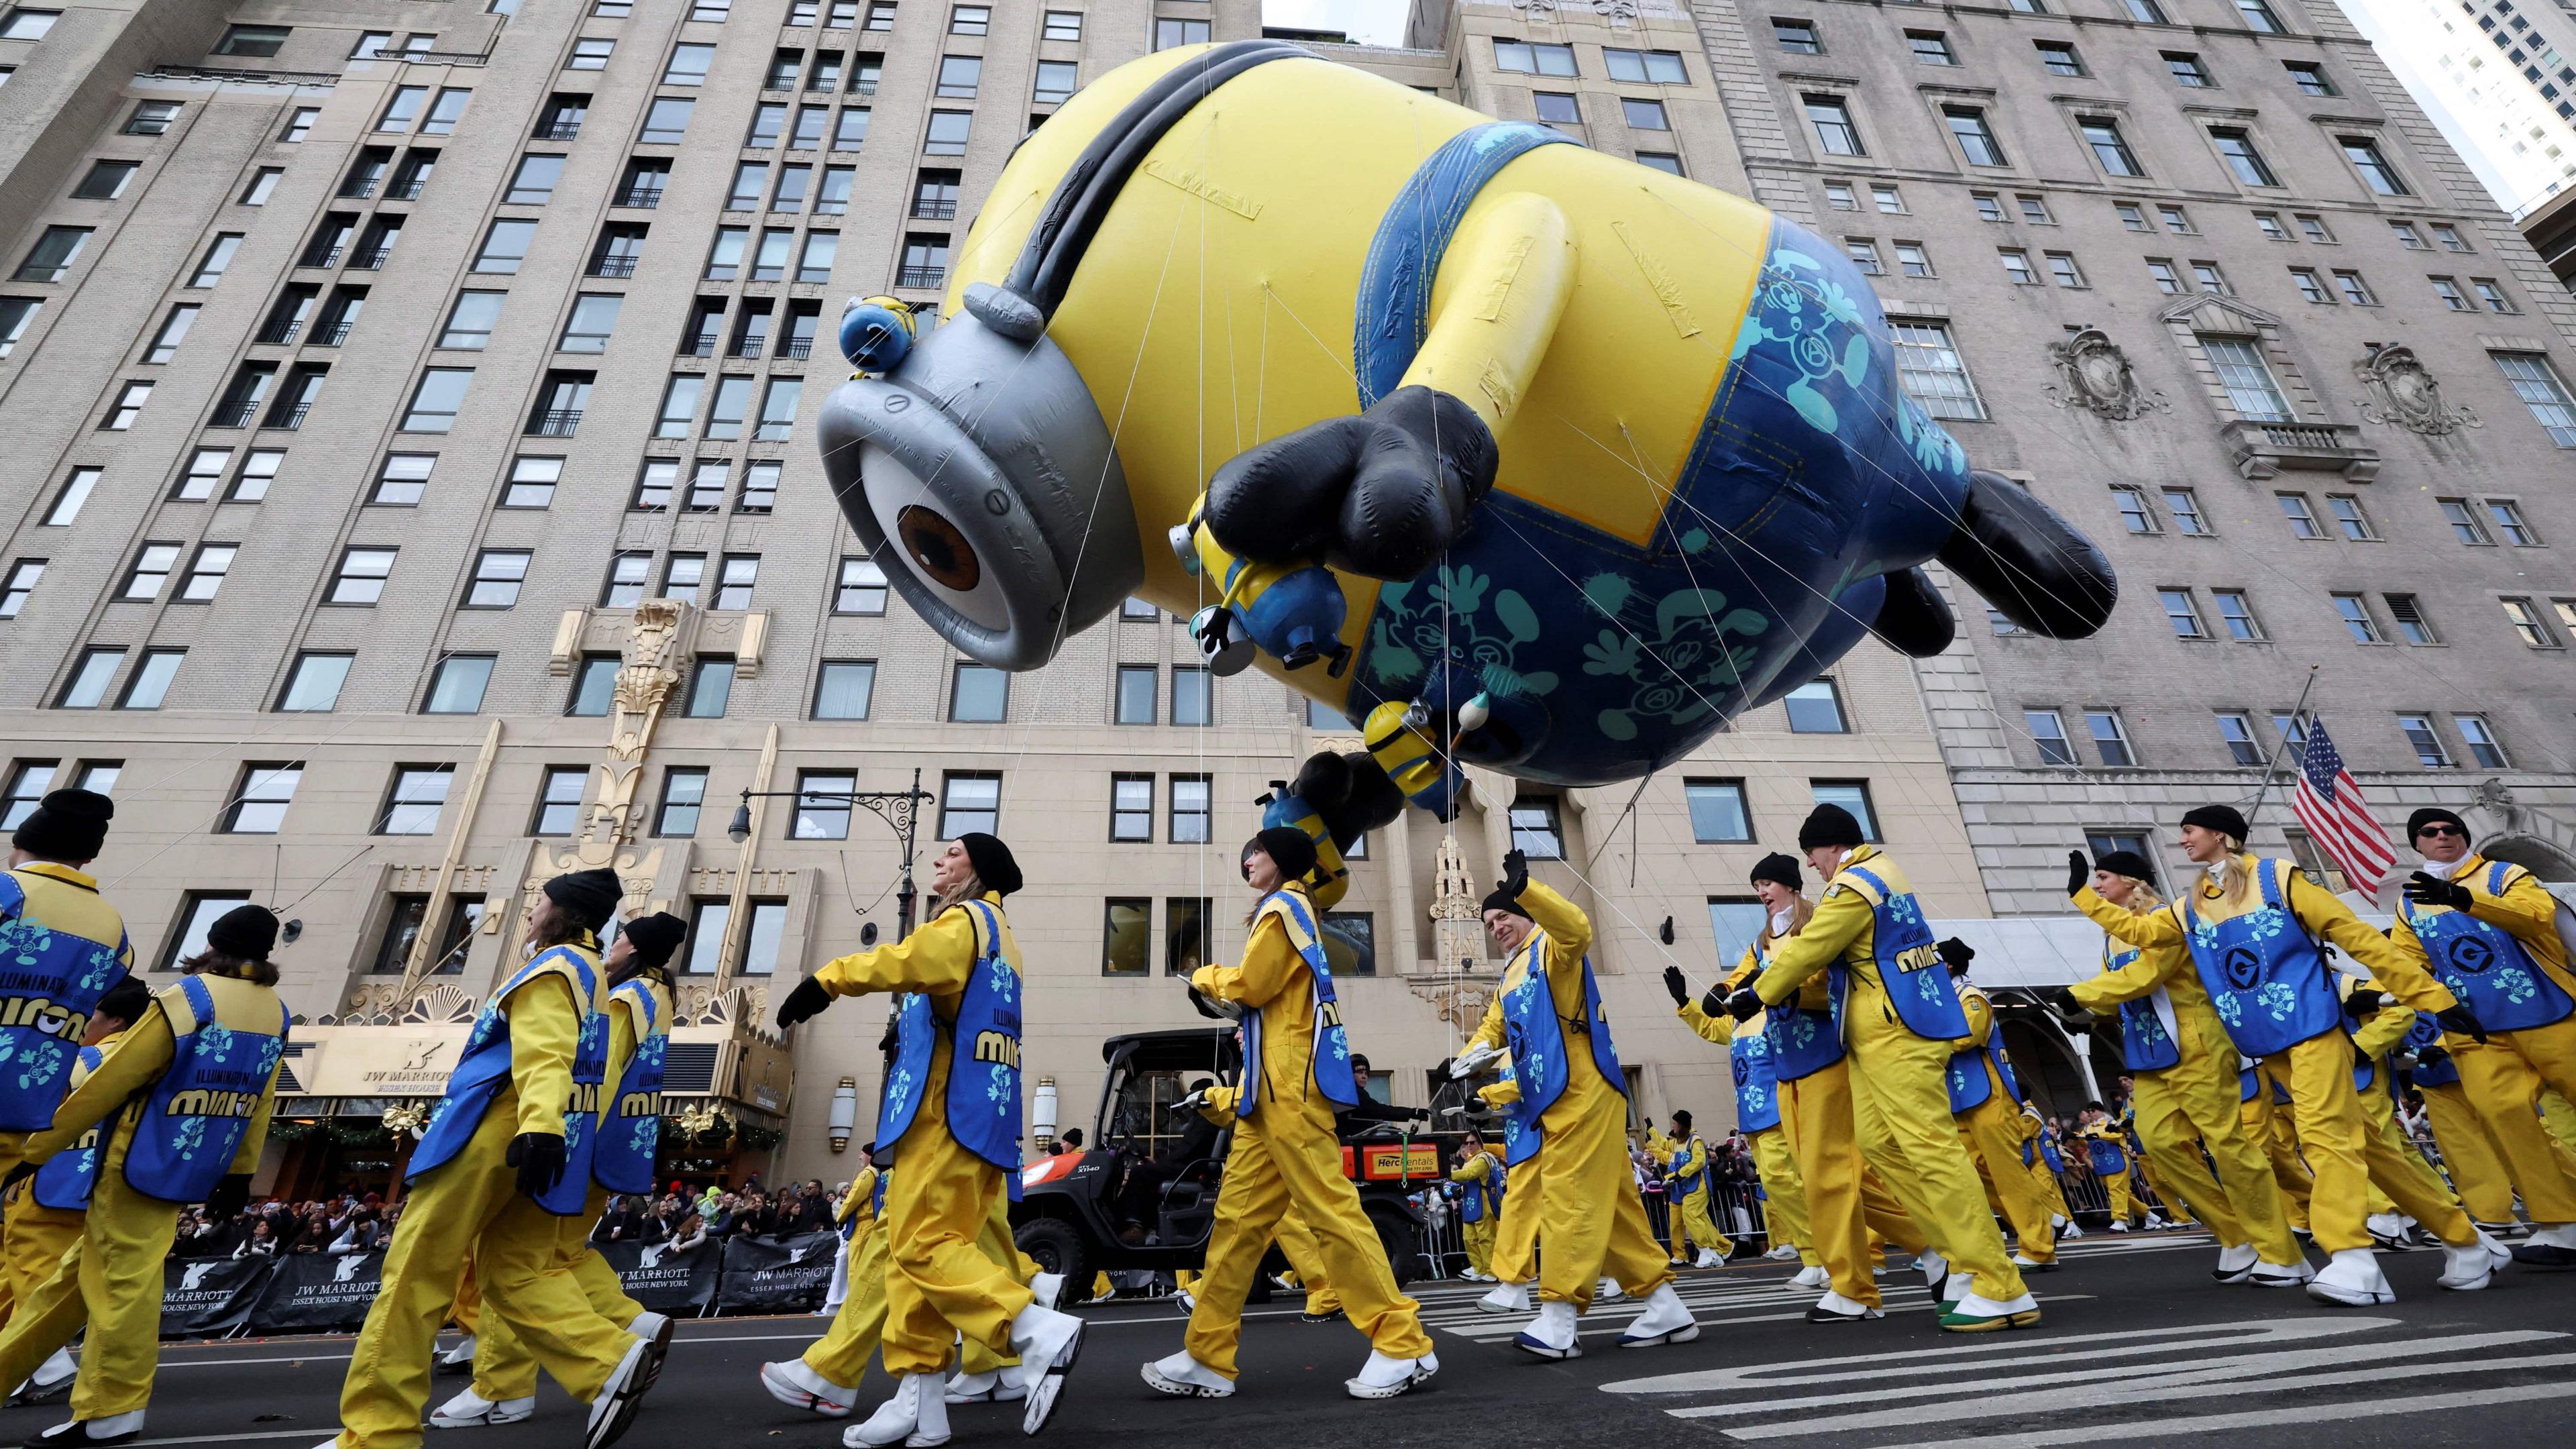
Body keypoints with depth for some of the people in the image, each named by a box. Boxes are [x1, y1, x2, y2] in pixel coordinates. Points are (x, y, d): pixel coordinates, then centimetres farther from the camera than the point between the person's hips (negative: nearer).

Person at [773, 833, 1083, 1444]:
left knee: (924, 1244, -10)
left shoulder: (967, 918, -6)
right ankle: (919, 1398, 13)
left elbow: (907, 960, -25)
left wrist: (825, 980, -23)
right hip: (978, 1114, 10)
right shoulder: (997, 936, 24)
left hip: (950, 1111, -10)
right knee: (909, 1248, 11)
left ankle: (1038, 1331, -15)